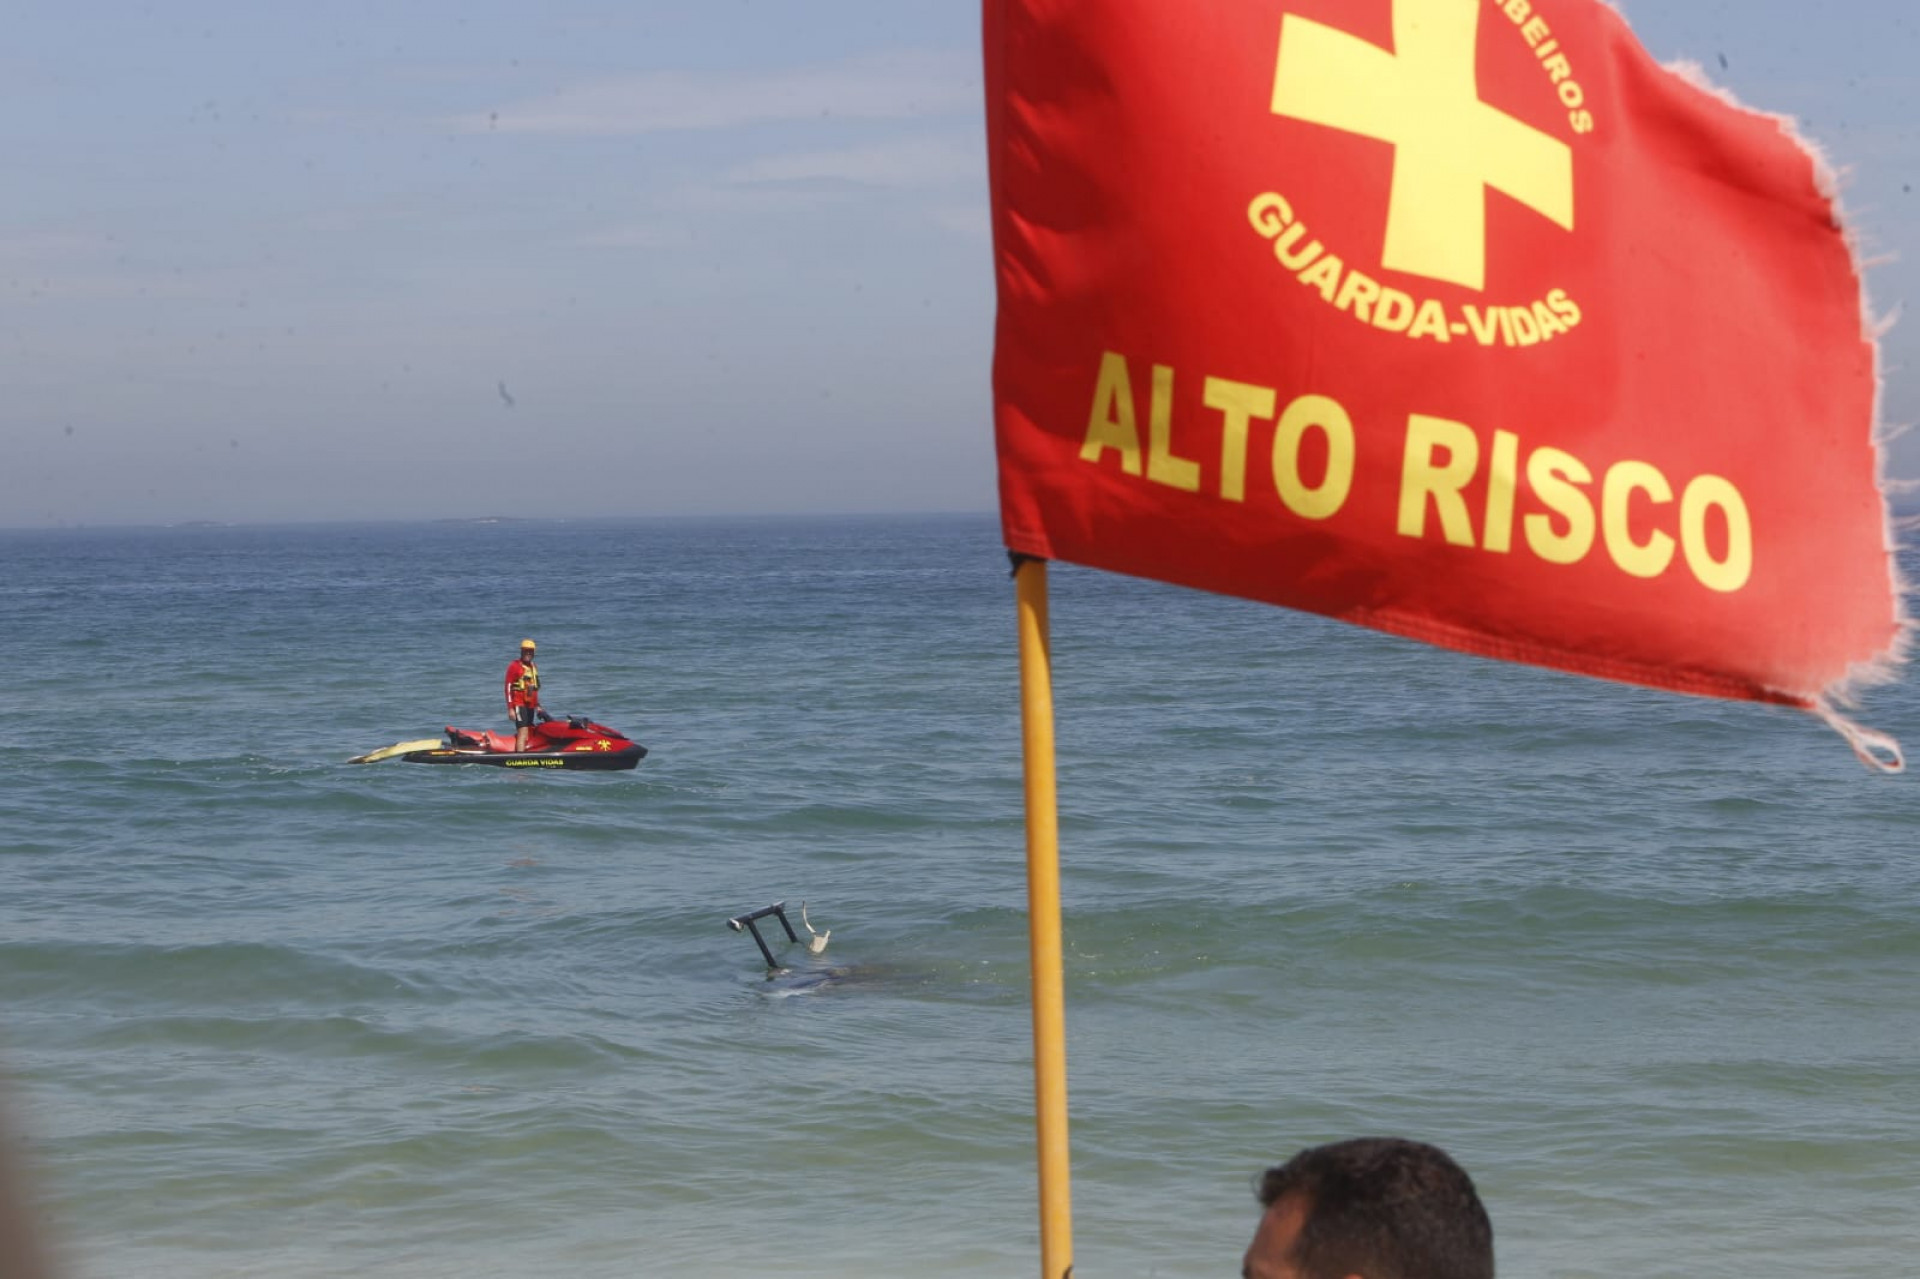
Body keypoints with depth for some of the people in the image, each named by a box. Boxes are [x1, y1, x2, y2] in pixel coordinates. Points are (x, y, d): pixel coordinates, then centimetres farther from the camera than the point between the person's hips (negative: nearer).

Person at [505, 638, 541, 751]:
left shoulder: (533, 667, 18)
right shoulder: (514, 666, -6)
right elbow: (508, 687, -10)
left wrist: (537, 705, 25)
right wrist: (510, 708, -15)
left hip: (530, 705, 8)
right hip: (519, 704, -8)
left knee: (529, 732, 6)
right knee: (523, 731, -18)